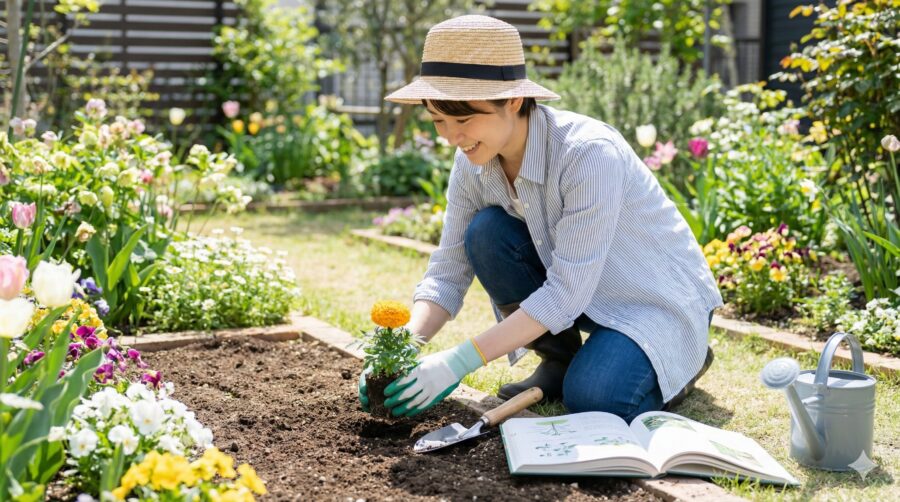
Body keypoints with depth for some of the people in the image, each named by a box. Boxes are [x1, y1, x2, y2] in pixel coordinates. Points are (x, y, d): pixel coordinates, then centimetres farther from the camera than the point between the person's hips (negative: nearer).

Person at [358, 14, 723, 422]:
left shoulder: (588, 153, -32)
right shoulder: (473, 163, -11)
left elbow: (566, 294, -32)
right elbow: (447, 273, -7)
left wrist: (461, 361, -36)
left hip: (660, 298, -6)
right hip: (581, 293, 6)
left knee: (591, 400, -31)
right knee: (486, 233, -19)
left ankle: (682, 358, 2)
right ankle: (560, 360, 1)